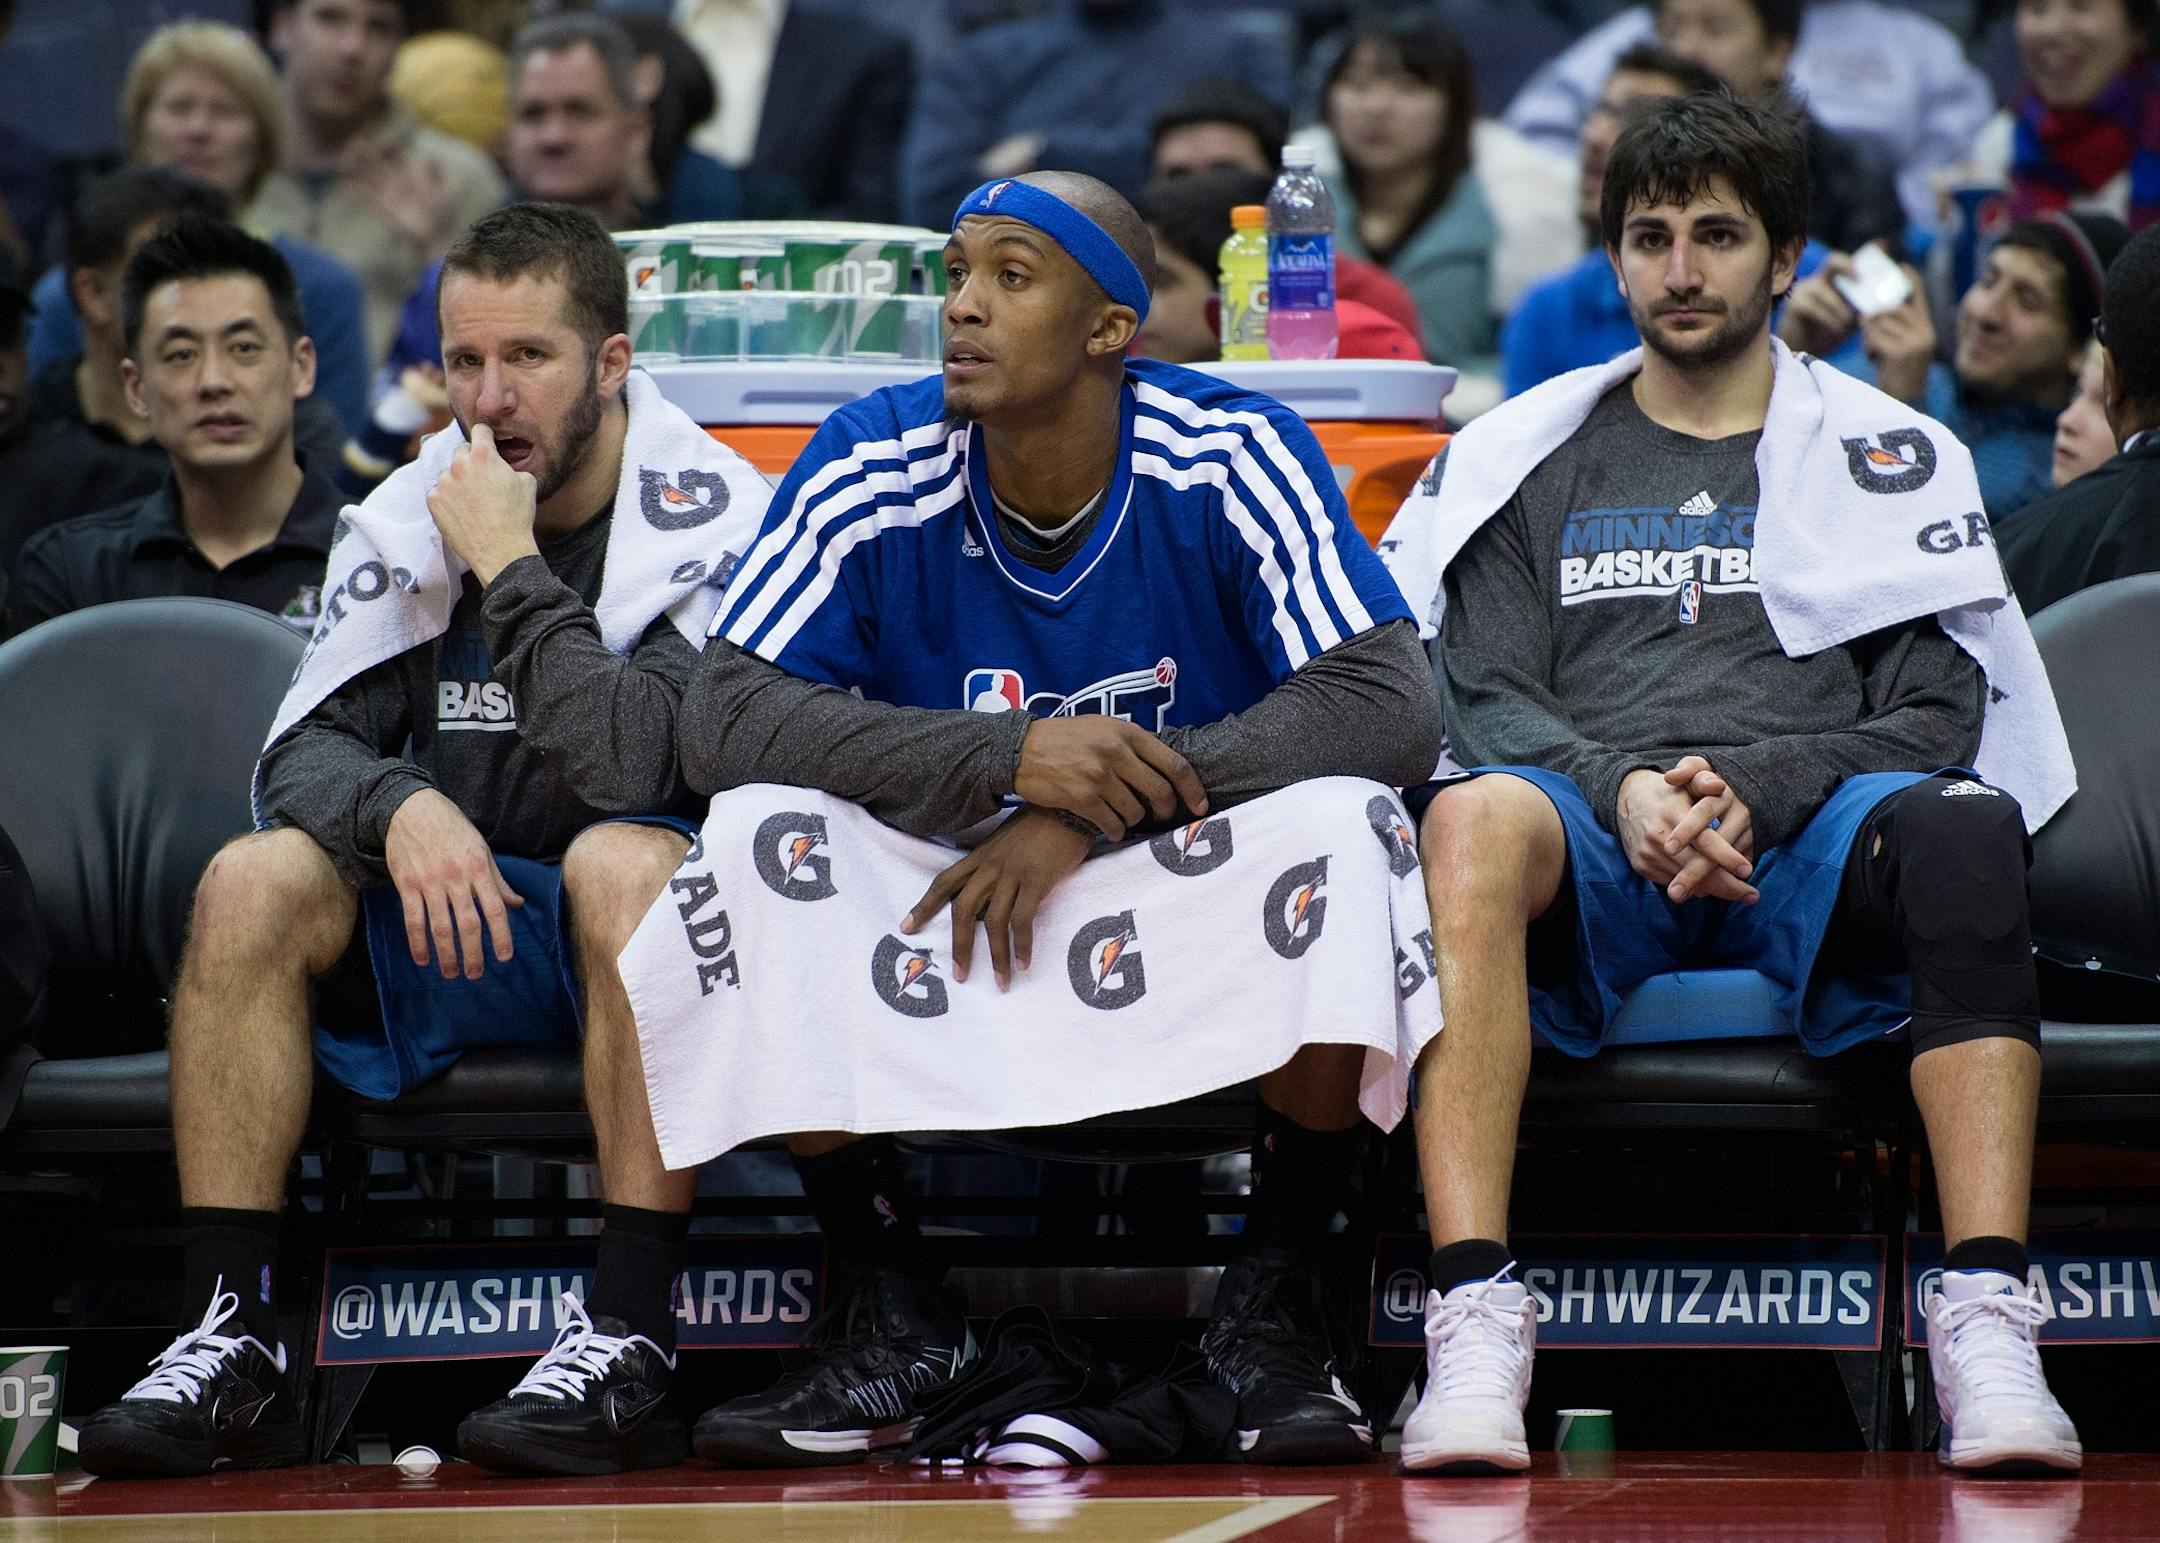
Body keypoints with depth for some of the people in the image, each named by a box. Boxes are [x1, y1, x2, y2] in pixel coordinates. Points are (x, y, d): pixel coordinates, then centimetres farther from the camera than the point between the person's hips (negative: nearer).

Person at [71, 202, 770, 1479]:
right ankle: (234, 1339, -23)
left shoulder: (715, 521, -12)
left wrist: (509, 568, -21)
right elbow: (305, 751, 0)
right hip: (449, 935, 5)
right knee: (254, 881, -21)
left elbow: (638, 768, -26)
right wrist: (400, 808, -22)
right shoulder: (410, 520, 5)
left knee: (621, 861, -36)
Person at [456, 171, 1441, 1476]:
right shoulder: (878, 468, -9)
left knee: (1344, 824, -31)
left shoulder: (1230, 460, -13)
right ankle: (892, 1317, -10)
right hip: (942, 919, 2)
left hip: (1188, 927, -1)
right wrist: (1011, 757, -31)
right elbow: (724, 715, -16)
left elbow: (1393, 708, -21)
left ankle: (1274, 1305, -13)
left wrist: (1090, 814, -30)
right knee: (760, 839, -25)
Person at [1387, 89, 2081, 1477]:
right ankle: (1476, 1316, -45)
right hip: (1599, 861, 0)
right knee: (1473, 817, -36)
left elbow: (1937, 711, 10)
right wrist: (1619, 788, -11)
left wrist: (1754, 786, -10)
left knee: (1965, 826, -36)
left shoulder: (1890, 459, 21)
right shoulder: (1528, 459, 23)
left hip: (1811, 845, 0)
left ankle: (1987, 1325, -43)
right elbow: (1486, 693, 11)